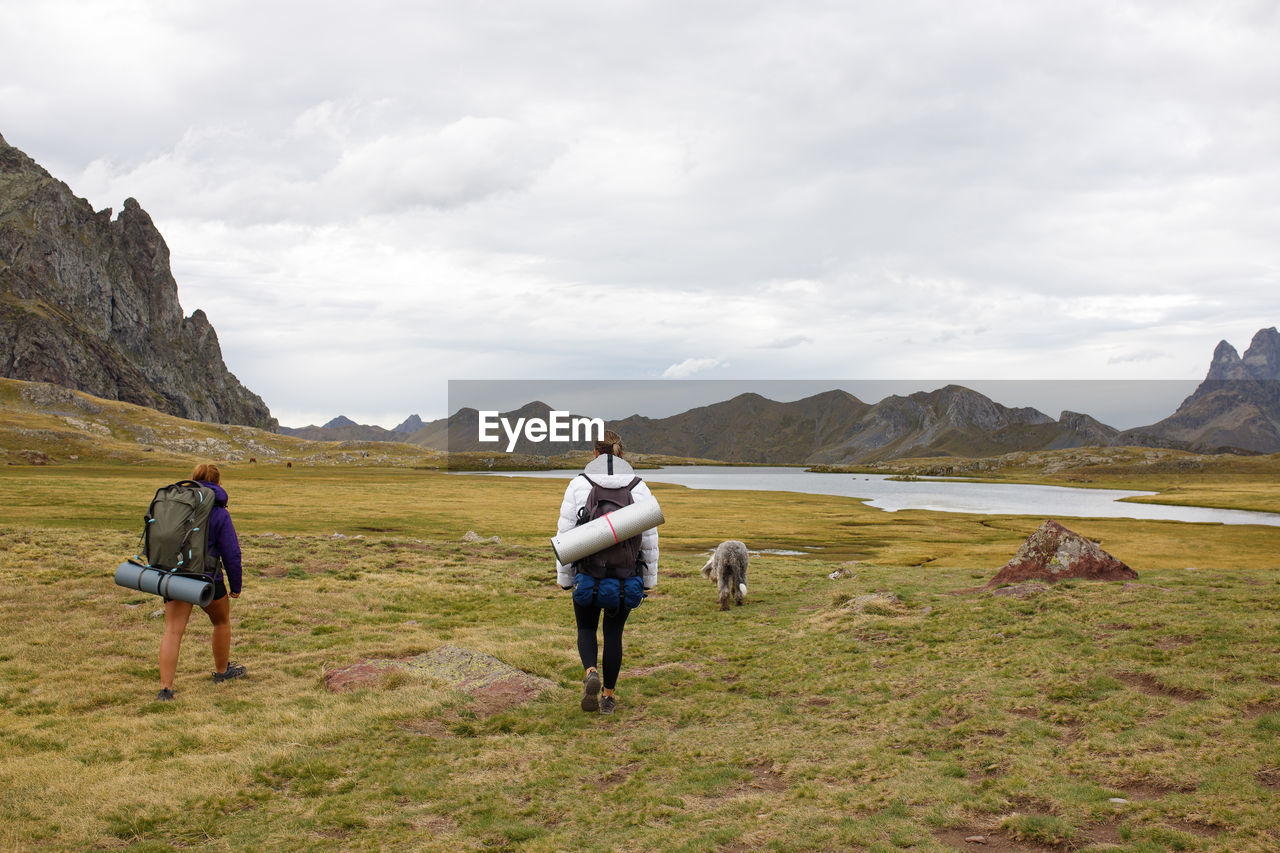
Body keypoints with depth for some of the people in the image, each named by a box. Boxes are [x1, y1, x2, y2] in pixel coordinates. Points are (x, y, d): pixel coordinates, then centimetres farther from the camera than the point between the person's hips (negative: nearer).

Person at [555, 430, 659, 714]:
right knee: (613, 632, 15)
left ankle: (591, 673, -10)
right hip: (625, 574, 1)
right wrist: (649, 579, 10)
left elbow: (566, 533, -3)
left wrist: (564, 577, 6)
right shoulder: (639, 486, 0)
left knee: (586, 629, 17)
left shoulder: (578, 484, -3)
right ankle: (609, 696, 18)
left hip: (588, 573, -1)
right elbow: (649, 537, 2)